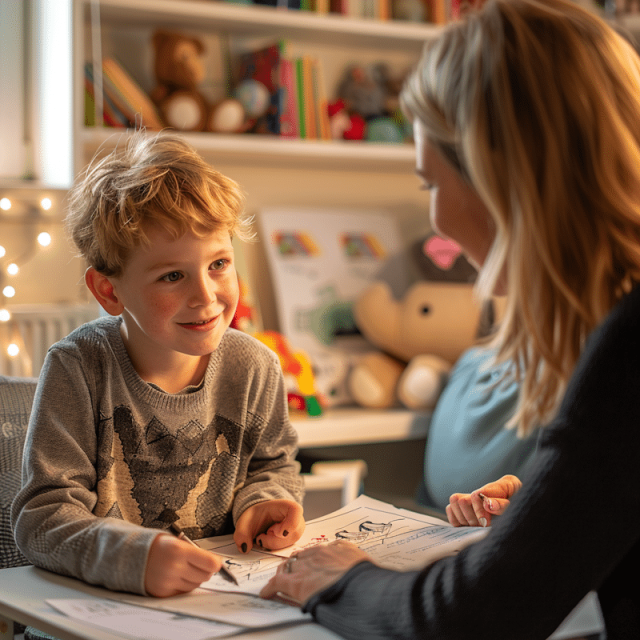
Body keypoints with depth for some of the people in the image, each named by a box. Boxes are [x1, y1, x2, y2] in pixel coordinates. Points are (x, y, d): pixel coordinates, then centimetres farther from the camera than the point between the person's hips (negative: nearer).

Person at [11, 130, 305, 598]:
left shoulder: (253, 369, -4)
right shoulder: (77, 370, -15)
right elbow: (43, 517, -19)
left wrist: (260, 502, -6)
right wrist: (136, 557, -36)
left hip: (221, 592, 2)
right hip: (99, 602, -1)